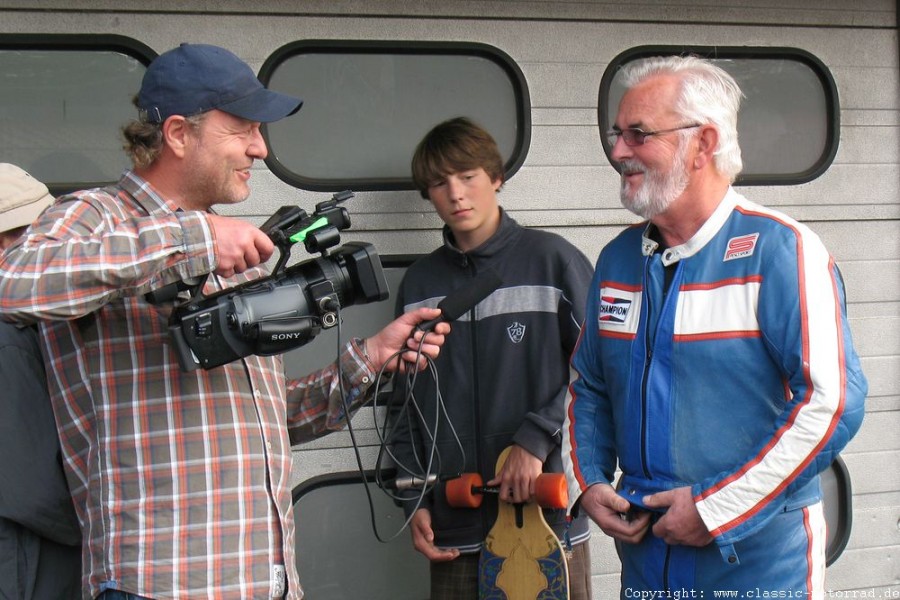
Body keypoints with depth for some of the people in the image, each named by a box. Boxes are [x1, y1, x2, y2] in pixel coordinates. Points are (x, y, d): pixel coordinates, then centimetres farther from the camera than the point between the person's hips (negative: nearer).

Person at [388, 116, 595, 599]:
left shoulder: (552, 259, -1)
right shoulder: (420, 283, 11)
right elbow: (406, 405, 15)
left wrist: (536, 438, -13)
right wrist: (416, 503, 8)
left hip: (549, 512, -3)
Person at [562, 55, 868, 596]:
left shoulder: (779, 249, -13)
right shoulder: (618, 259, 8)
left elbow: (832, 401, -19)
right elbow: (588, 388, 19)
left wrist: (716, 508, -18)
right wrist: (587, 484, 2)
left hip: (758, 556, -5)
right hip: (645, 548, 6)